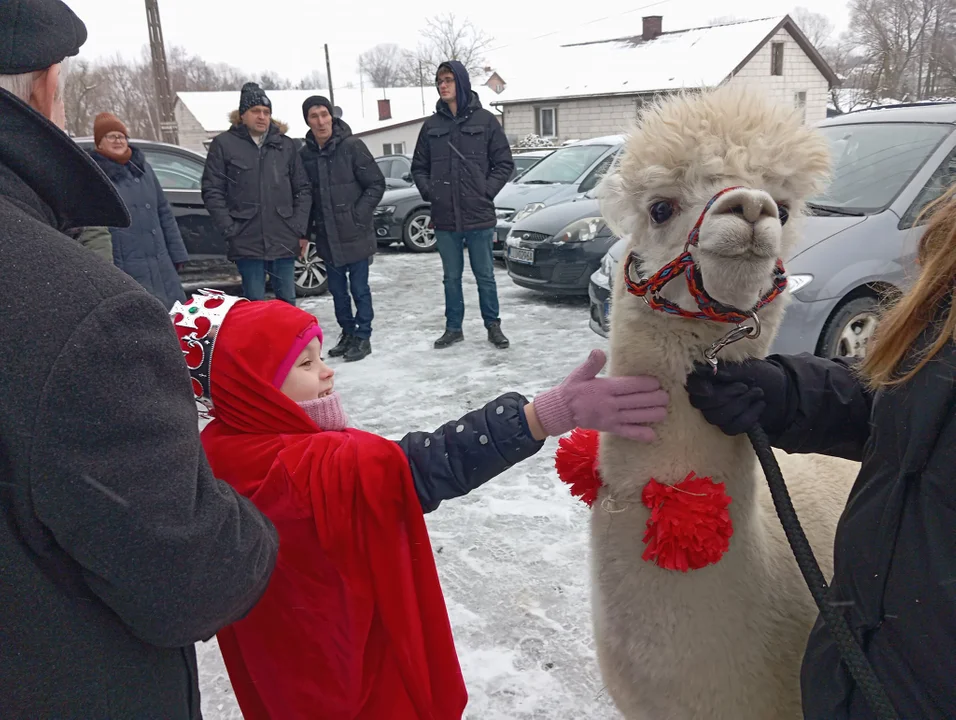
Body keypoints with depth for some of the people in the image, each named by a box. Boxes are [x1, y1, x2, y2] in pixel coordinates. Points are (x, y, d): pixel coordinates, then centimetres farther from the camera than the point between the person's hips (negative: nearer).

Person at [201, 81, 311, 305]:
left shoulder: (285, 145, 9)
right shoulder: (224, 144, 2)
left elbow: (303, 189, 10)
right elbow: (212, 191, 0)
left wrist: (301, 229, 2)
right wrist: (230, 230, -8)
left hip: (284, 240, 2)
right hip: (247, 241, -2)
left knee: (287, 301, 10)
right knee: (254, 303, 3)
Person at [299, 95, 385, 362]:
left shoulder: (352, 146, -9)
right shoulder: (305, 154, 4)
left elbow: (376, 183, -7)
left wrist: (358, 215, -13)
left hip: (354, 233, -5)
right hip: (326, 236, 5)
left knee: (359, 287, 2)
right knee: (337, 289, 13)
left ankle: (363, 337, 13)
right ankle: (348, 333, 27)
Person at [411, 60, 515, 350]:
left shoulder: (484, 120, 0)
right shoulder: (431, 125, 7)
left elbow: (504, 163, 2)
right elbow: (419, 166, 15)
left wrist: (487, 191, -7)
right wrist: (428, 191, 0)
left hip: (479, 216, -2)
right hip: (444, 218, 3)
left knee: (485, 275, 6)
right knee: (451, 277, 11)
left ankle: (493, 326, 20)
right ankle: (453, 328, 22)